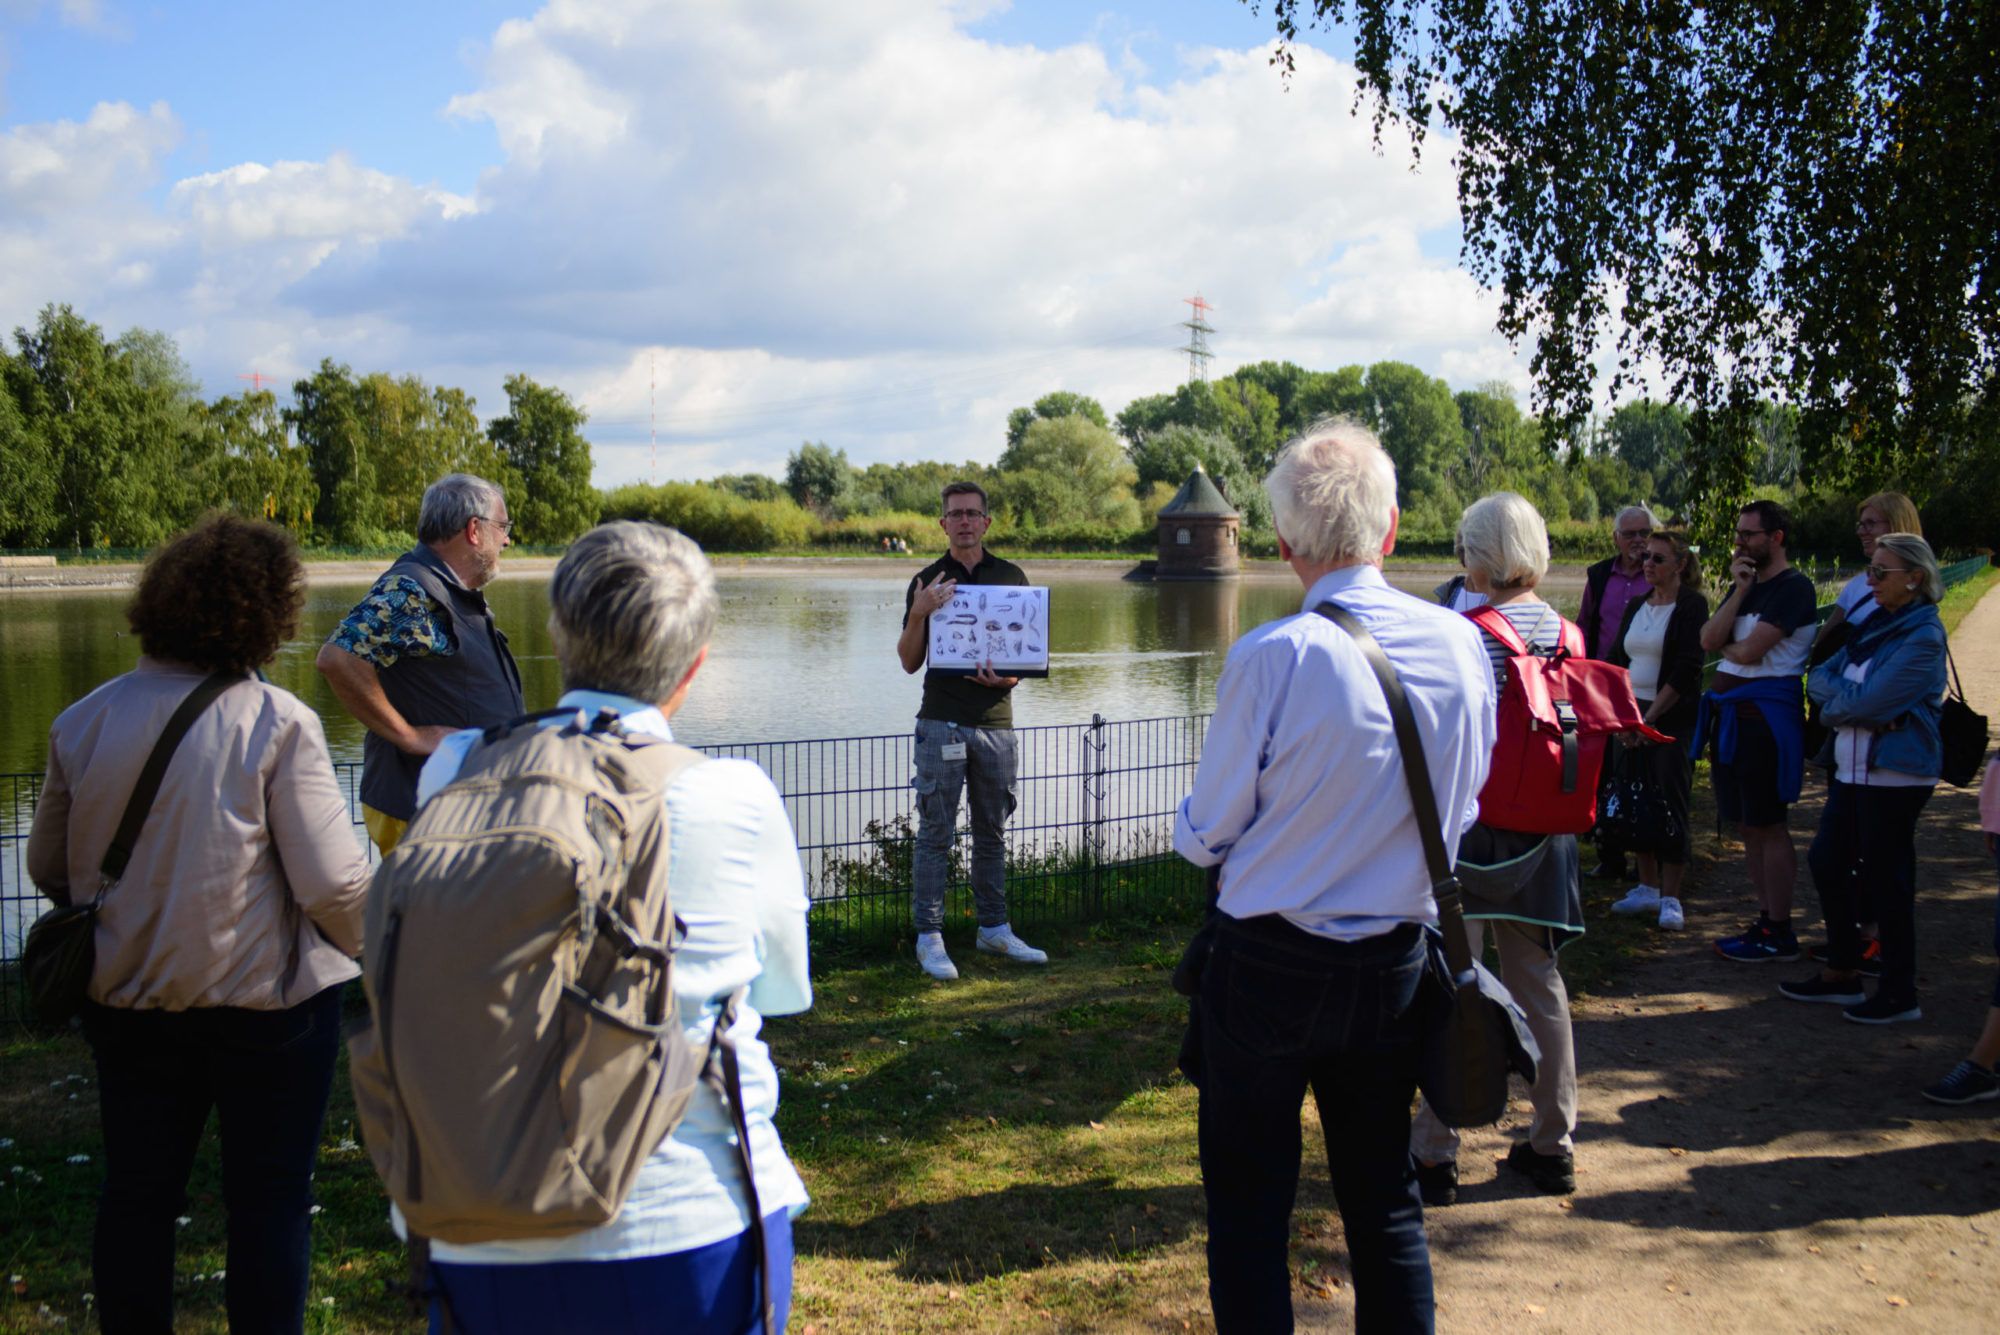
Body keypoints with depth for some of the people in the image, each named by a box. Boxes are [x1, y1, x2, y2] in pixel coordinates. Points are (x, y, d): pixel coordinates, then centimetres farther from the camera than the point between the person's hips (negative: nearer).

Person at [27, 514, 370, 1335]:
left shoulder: (83, 722, -2)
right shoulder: (277, 723, -17)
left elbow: (49, 867, 9)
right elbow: (332, 882, -19)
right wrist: (368, 948, 1)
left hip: (127, 998, 5)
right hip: (266, 996, -4)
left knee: (136, 1193, 19)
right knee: (269, 1199, 10)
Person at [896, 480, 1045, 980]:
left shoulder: (1011, 578, 10)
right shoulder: (926, 583, 4)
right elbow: (909, 662, 1)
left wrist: (1009, 678, -8)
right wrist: (919, 614, -16)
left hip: (995, 720, 3)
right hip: (941, 722, -2)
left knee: (992, 832, 11)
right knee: (935, 833, -2)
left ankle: (993, 928, 21)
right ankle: (929, 936, 3)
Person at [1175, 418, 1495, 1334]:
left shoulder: (1273, 657, -21)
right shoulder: (1460, 644, -6)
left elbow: (1206, 833, -11)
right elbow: (1462, 807, 7)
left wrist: (1194, 833, 10)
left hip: (1269, 962, -4)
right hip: (1396, 962, 5)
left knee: (1249, 1206, 10)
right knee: (1385, 1198, 18)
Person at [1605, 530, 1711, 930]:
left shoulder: (1691, 606, -7)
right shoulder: (1637, 606, 12)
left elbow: (1686, 671, -15)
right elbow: (1618, 661, 15)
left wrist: (1649, 718, -17)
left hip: (1672, 720, -6)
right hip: (1633, 717, 6)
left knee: (1671, 804, -5)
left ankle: (1671, 898, 1)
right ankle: (1648, 888, 18)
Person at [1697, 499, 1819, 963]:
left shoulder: (1793, 588, -11)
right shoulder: (1745, 586, 16)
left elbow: (1750, 651, -20)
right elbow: (1709, 641, 2)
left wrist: (1724, 647, 1)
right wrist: (1738, 591, -6)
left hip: (1765, 716, -9)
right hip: (1731, 713, 9)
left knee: (1768, 825, -4)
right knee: (1748, 825, 12)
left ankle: (1779, 933, 2)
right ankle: (1766, 920, 21)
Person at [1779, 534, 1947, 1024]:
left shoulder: (1922, 637, -15)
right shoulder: (1877, 623, 12)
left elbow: (1868, 702, -21)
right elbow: (1819, 676, 9)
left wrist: (1835, 698, -2)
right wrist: (1846, 693, -10)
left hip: (1894, 776, -9)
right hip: (1853, 769, 9)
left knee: (1886, 878, -1)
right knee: (1827, 861, 13)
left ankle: (1899, 992, 11)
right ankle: (1841, 973, 25)